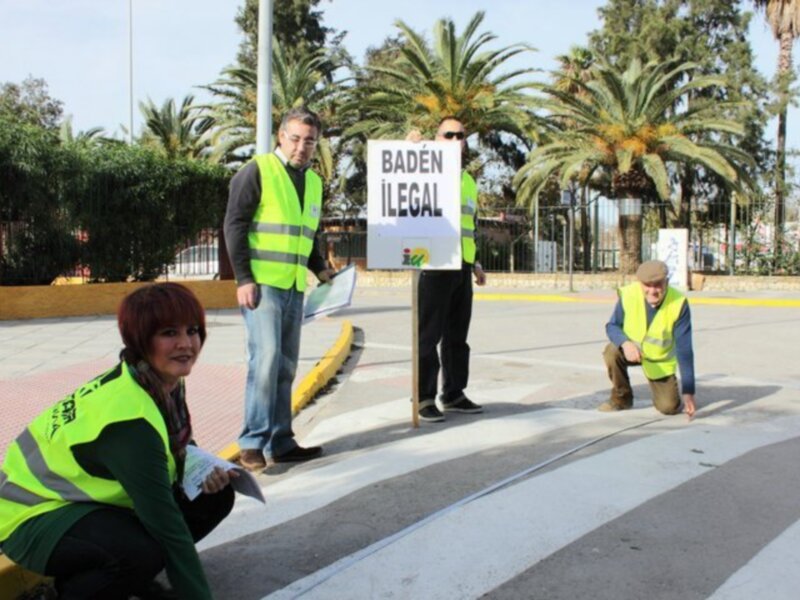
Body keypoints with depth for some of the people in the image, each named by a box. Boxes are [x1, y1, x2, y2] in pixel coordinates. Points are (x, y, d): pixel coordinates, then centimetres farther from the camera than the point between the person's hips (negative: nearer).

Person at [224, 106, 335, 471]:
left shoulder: (313, 181, 17)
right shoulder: (257, 171, -4)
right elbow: (234, 225, -8)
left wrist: (320, 268, 11)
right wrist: (243, 278, -14)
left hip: (294, 288, 7)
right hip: (262, 284, -7)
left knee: (285, 366, 10)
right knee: (266, 358, -13)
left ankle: (280, 442, 18)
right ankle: (252, 443, -4)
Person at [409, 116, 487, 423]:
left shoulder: (469, 181, 20)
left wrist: (476, 263, 23)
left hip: (461, 268, 7)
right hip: (434, 264, -7)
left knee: (457, 335, 11)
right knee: (429, 334, -3)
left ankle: (453, 394, 20)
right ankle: (425, 398, 3)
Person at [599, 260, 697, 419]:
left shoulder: (679, 303, -26)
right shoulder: (628, 294, -24)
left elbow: (684, 350, -24)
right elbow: (612, 326, -13)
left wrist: (688, 391, -27)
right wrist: (625, 343, -37)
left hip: (660, 360, 0)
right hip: (631, 349, 1)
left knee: (670, 407, -9)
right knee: (612, 352, -32)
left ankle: (662, 388, 29)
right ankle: (621, 398, -5)